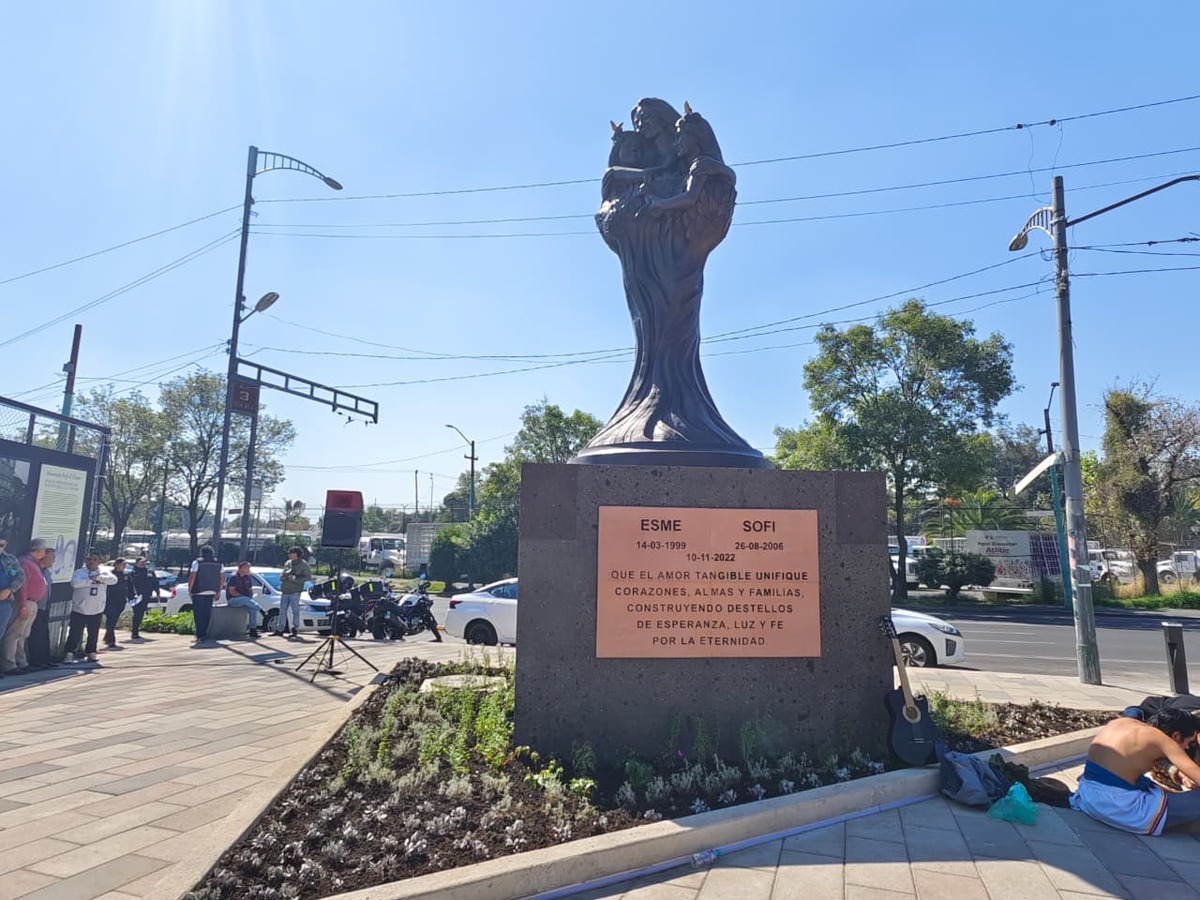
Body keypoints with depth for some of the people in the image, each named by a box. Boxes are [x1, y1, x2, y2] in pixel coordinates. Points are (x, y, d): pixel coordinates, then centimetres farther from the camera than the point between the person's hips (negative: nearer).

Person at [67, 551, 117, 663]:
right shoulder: (79, 572, 0)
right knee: (75, 633, -1)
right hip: (79, 610, -2)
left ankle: (91, 653, 23)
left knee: (93, 634, 11)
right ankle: (69, 653, 7)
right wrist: (91, 580, -18)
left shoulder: (104, 573, 5)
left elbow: (113, 579, -14)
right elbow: (75, 583, -19)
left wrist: (99, 577, -24)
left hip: (96, 611, 2)